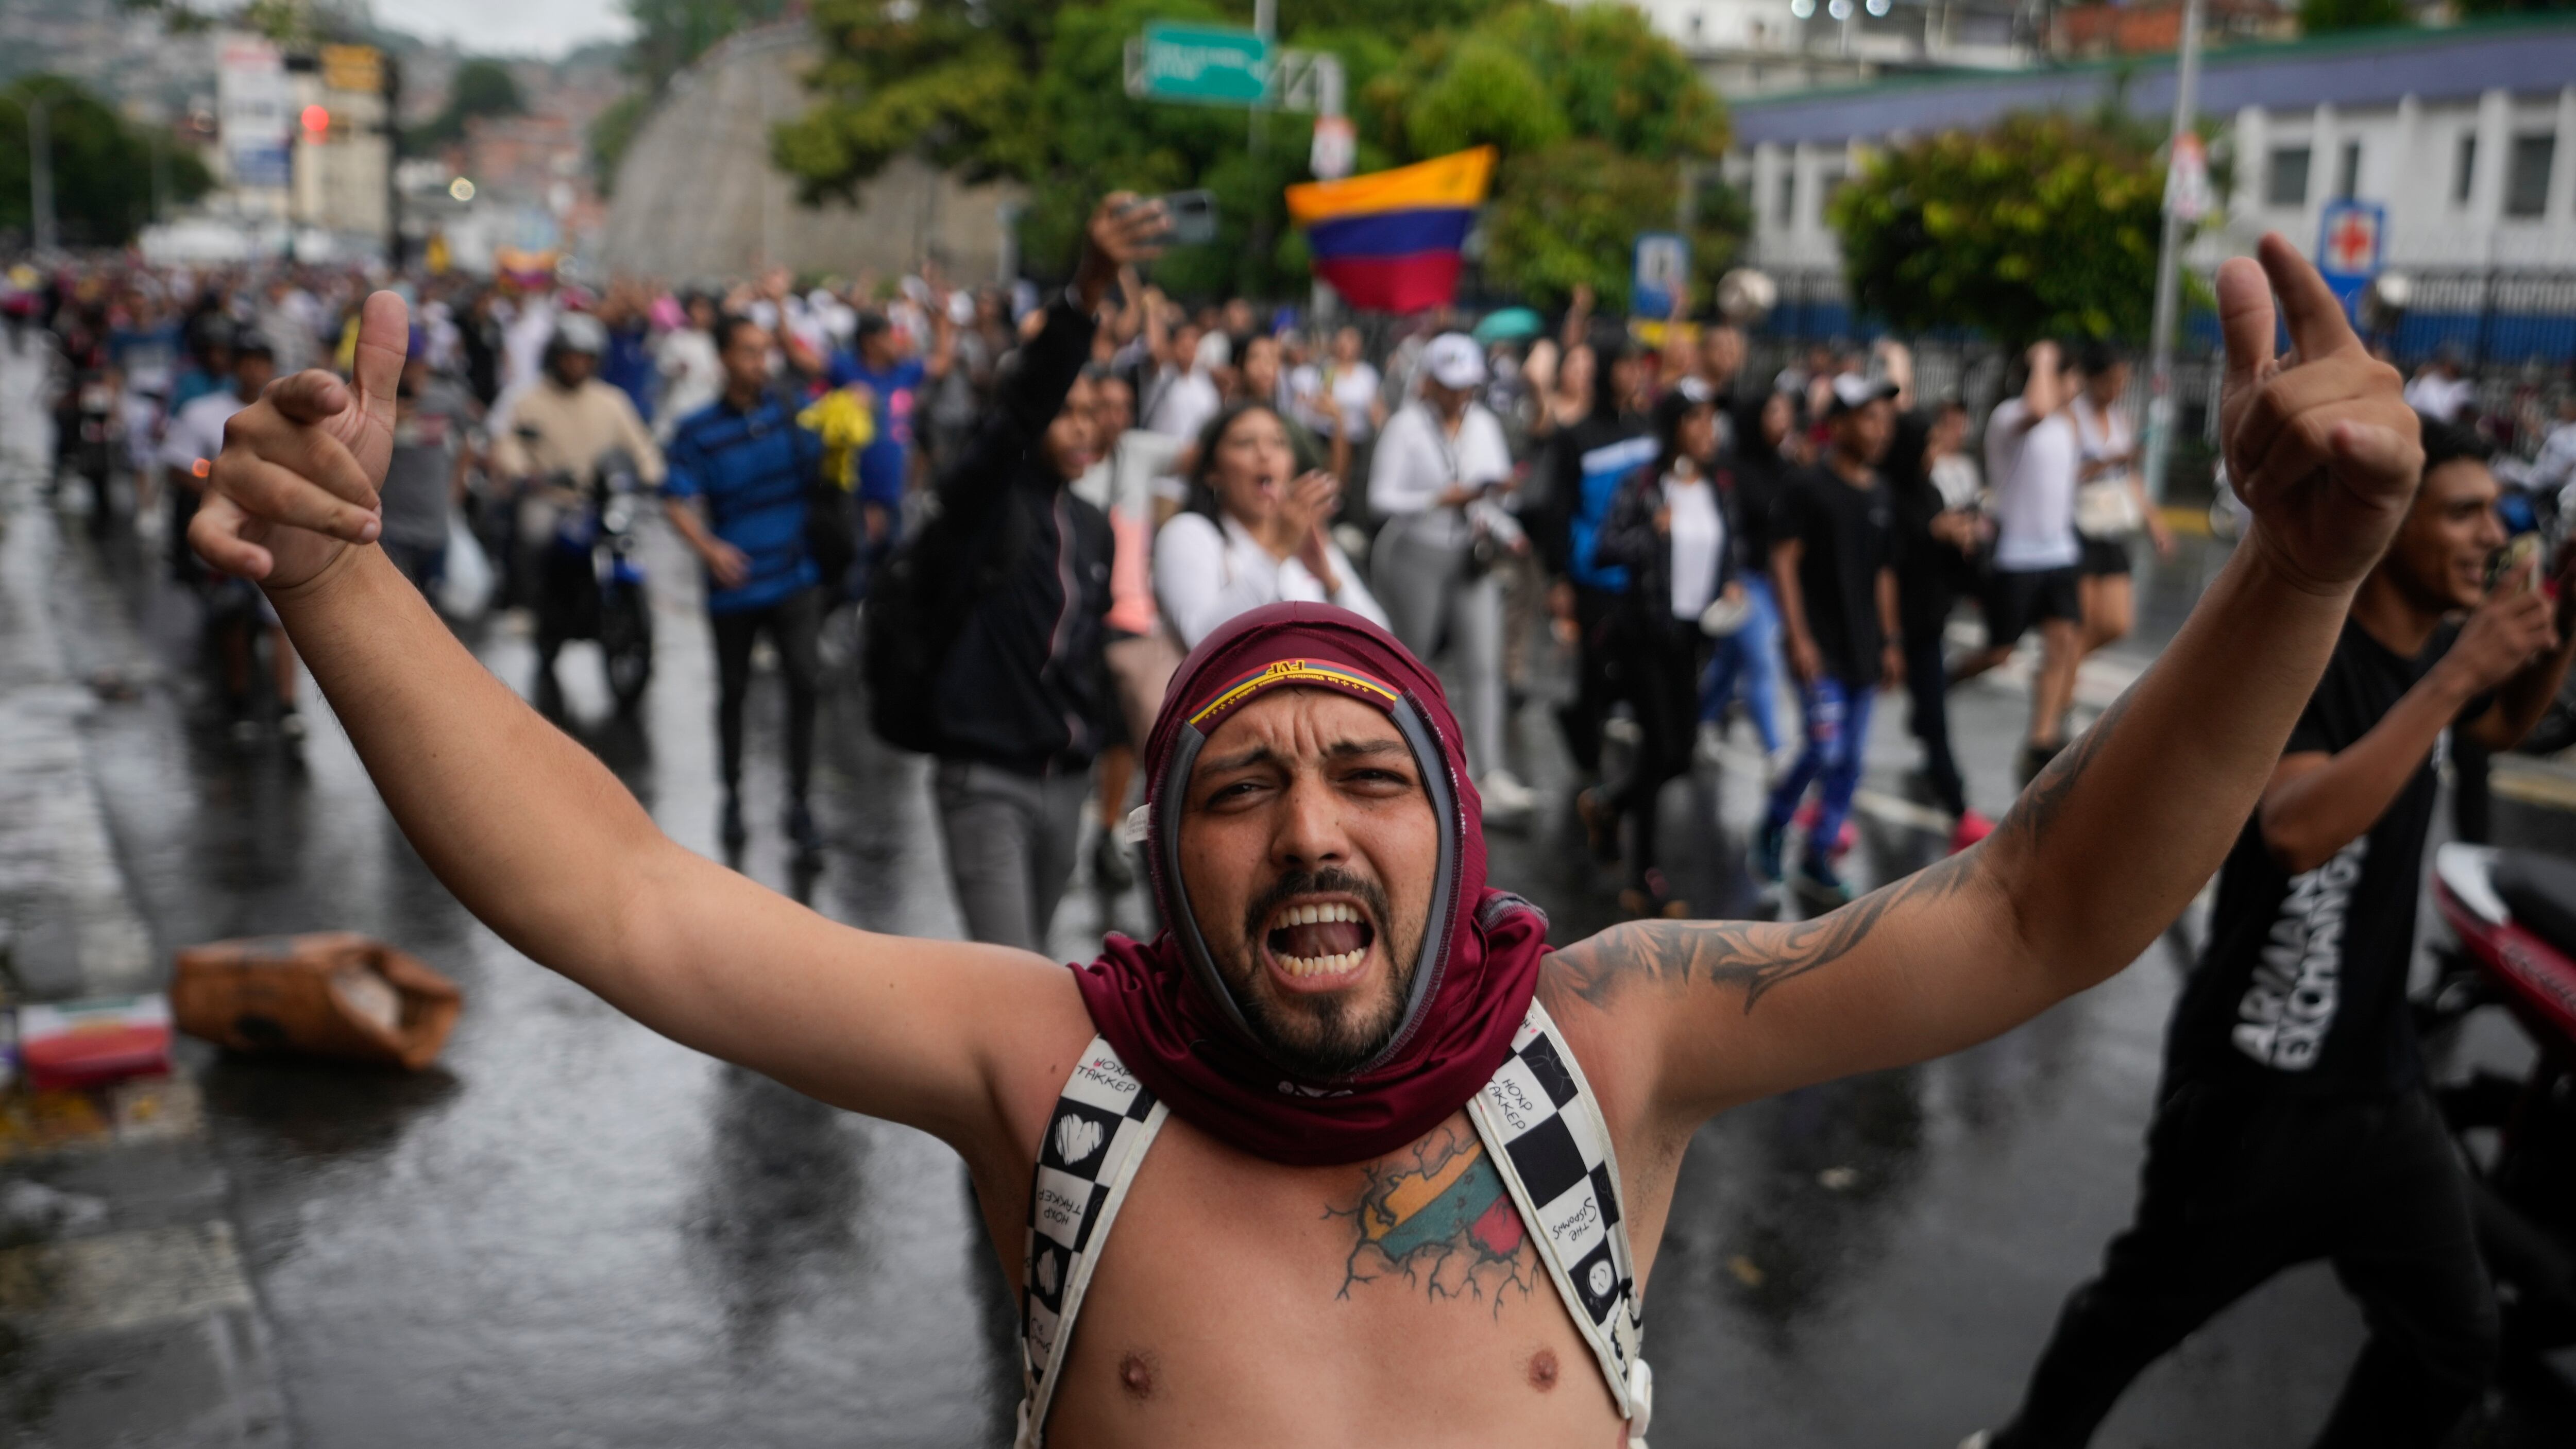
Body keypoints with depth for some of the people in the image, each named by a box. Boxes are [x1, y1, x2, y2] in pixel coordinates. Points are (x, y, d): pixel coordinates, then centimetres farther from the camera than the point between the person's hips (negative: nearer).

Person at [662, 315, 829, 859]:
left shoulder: (789, 412, 4)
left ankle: (800, 803, -2)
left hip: (794, 575, 1)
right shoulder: (698, 431, -4)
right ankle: (733, 798, 33)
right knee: (733, 692, 13)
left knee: (805, 680, -13)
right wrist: (708, 546, -28)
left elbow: (822, 472, 12)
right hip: (735, 584, -1)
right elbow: (677, 502, -11)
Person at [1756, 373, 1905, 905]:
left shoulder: (1881, 494, 11)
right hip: (1819, 649, -6)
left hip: (1863, 651, 6)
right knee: (1827, 751, -11)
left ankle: (1817, 861, 17)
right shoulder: (1808, 488, -8)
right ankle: (1773, 826, 14)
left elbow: (1883, 573, 17)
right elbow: (1783, 561, -10)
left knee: (1850, 761, 7)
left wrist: (1889, 642, 15)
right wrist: (1798, 637, -15)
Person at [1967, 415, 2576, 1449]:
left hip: (2381, 1079, 7)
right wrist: (2451, 678, -36)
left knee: (2452, 1342, 11)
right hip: (2257, 1084, -7)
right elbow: (2297, 832, -39)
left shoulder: (2430, 647, 2)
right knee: (2143, 1308, 12)